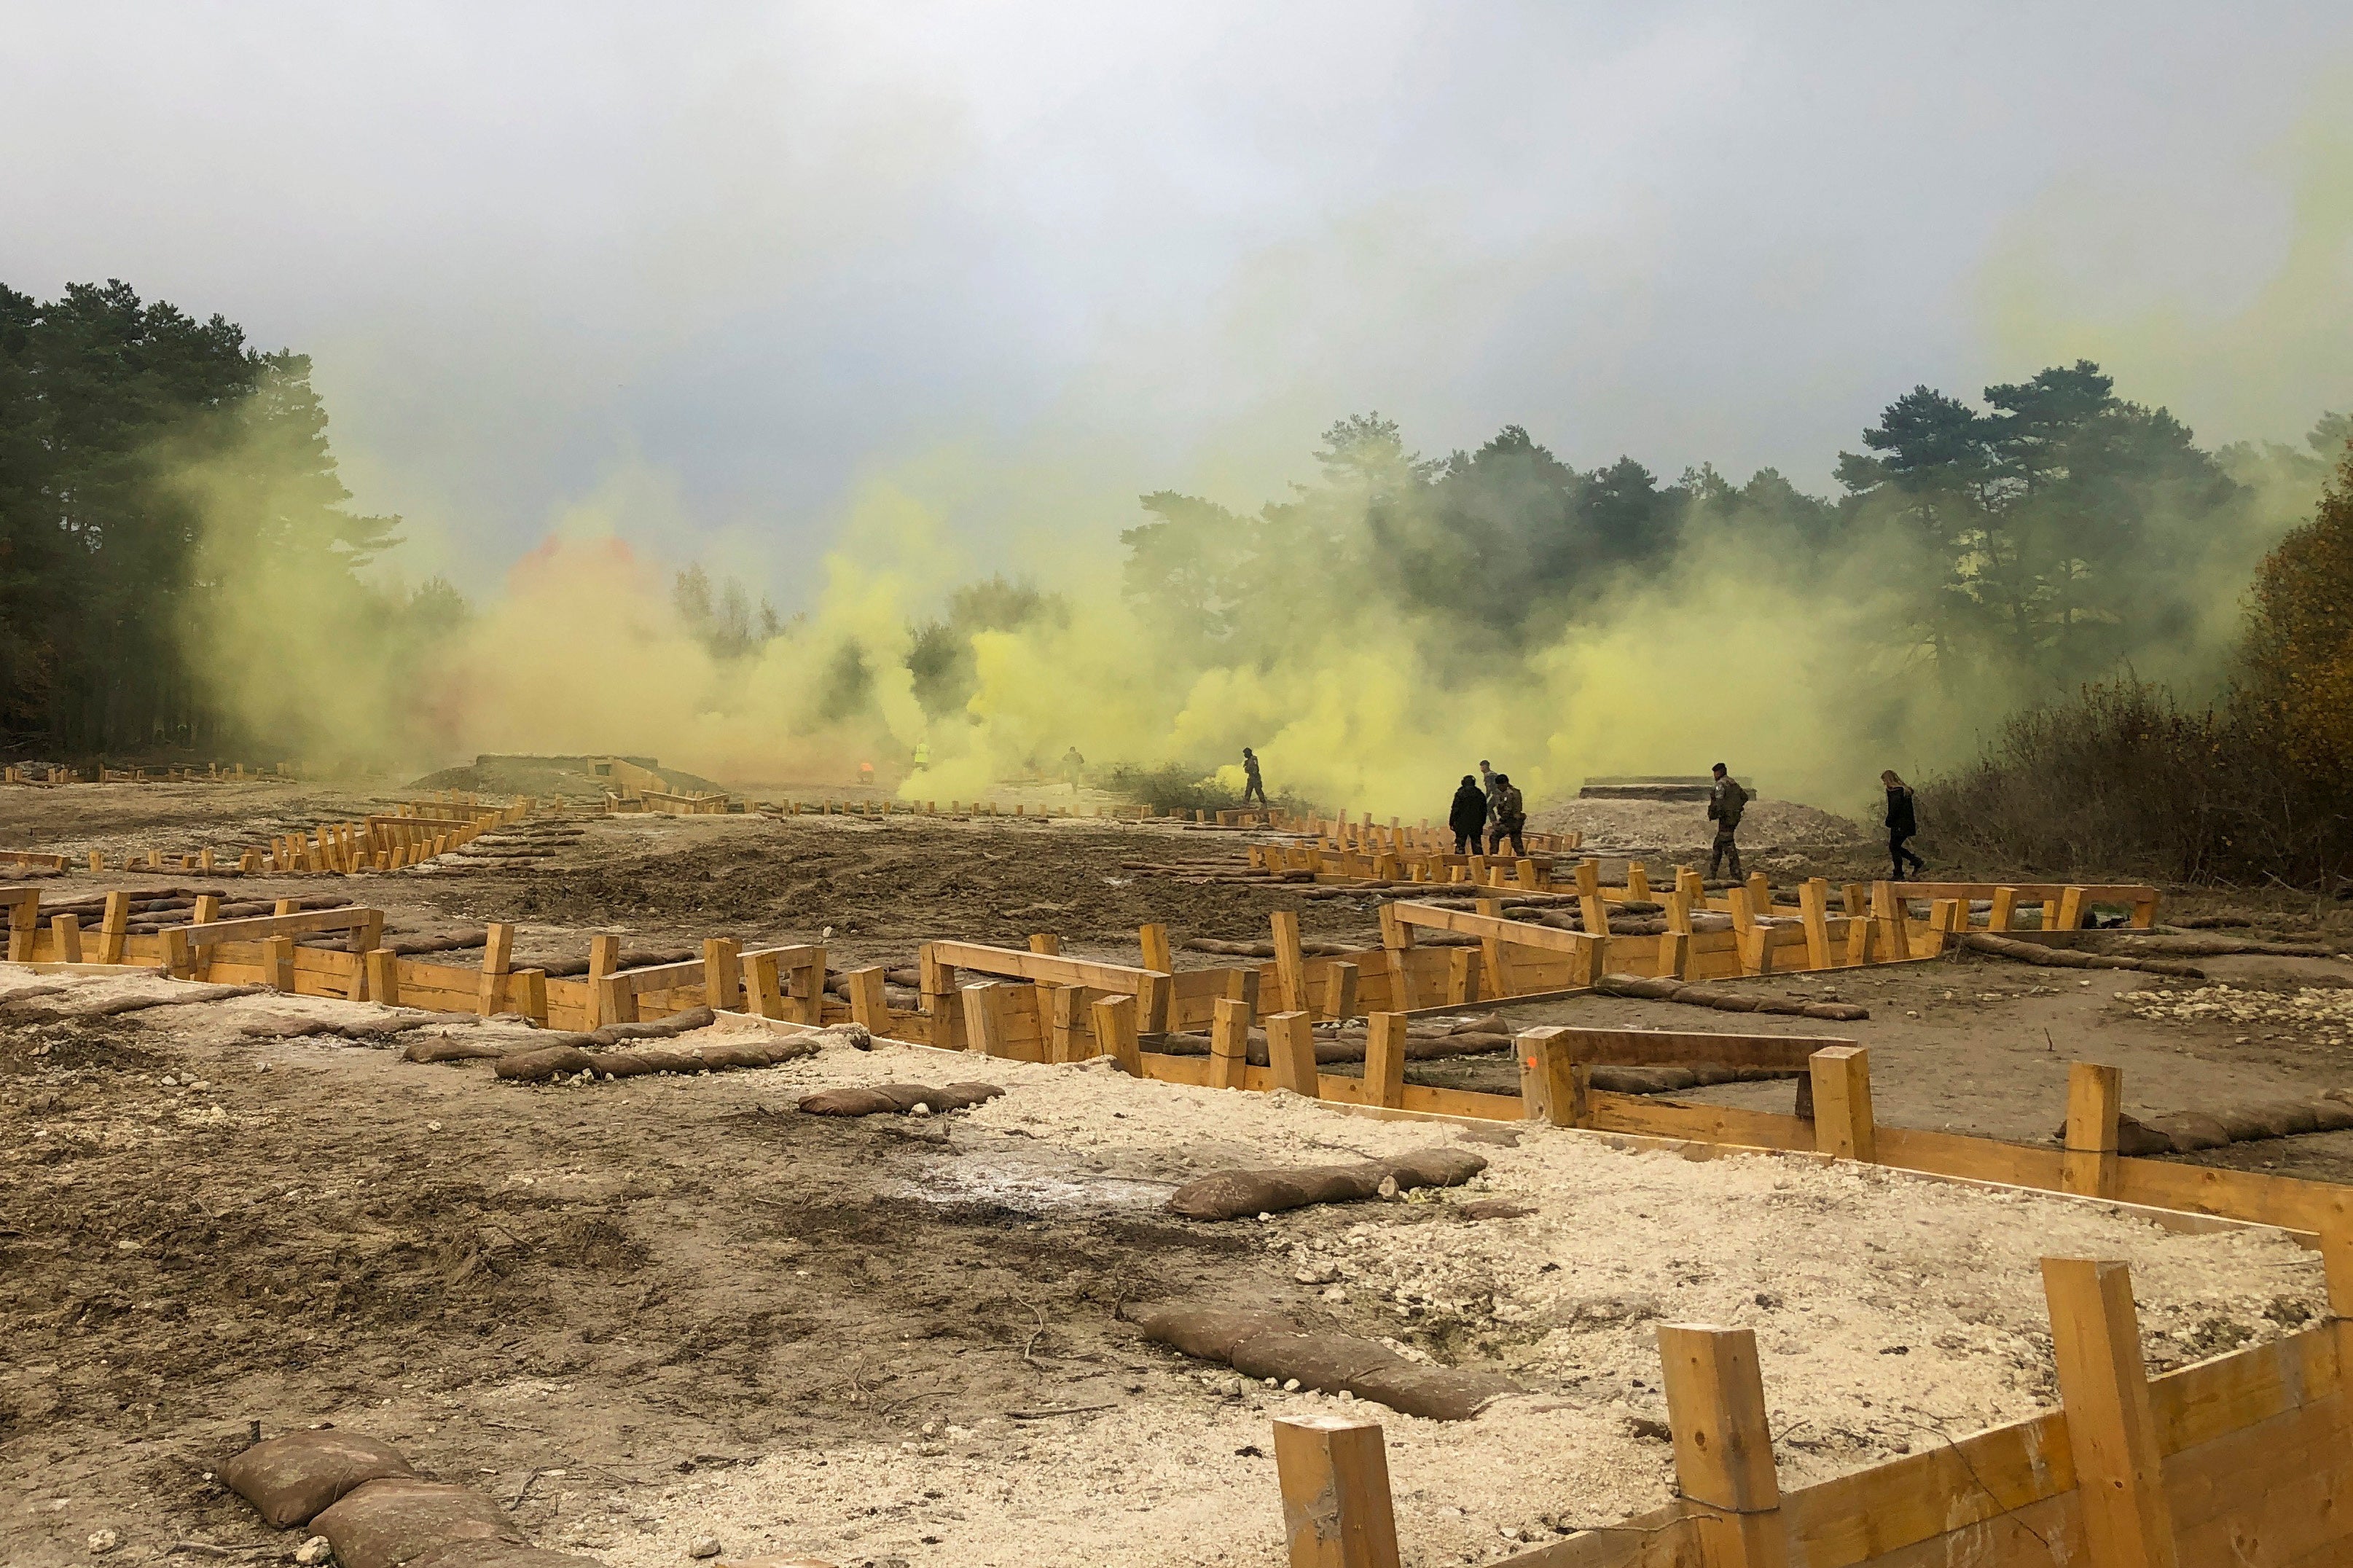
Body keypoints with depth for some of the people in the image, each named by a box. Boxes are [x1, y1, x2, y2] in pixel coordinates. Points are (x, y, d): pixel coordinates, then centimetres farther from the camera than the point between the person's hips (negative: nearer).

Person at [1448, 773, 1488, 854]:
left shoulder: (1459, 794, -6)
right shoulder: (1480, 794, 6)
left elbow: (1455, 810, -7)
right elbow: (1484, 811, 11)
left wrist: (1452, 823, 0)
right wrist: (1482, 824, 19)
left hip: (1462, 824, -3)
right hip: (1476, 826, 3)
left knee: (1460, 846, 2)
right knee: (1477, 846, 7)